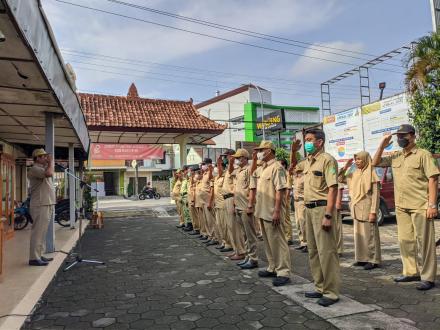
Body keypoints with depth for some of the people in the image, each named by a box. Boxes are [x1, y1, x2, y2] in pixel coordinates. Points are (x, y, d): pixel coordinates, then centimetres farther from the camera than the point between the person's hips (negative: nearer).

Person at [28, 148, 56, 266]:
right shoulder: (34, 169, -11)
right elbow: (49, 173, -27)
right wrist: (51, 162, -16)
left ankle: (39, 255, 23)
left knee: (42, 232, 15)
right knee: (38, 232, -8)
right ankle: (34, 258, -3)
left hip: (47, 205, 10)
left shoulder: (42, 169, 20)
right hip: (40, 206, -10)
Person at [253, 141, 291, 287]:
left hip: (272, 213, -10)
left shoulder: (277, 168, -13)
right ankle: (272, 268, 27)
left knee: (277, 242, -4)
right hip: (263, 212, 10)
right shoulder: (265, 168, 16)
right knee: (268, 242, 16)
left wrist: (276, 211, -24)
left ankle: (283, 272, 5)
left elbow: (280, 191, -20)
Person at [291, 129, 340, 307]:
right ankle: (320, 287, 25)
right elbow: (294, 166, 36)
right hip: (309, 209, 9)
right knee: (313, 250, 14)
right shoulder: (308, 161, 14)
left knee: (326, 251, -4)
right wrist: (293, 151, 17)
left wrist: (328, 216, -23)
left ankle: (331, 292, 7)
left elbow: (333, 188, -17)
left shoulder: (327, 160, -10)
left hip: (322, 208, -9)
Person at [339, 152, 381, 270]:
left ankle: (373, 260, 7)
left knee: (369, 235, -2)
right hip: (356, 209, 7)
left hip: (366, 208, -7)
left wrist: (373, 212, -18)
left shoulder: (371, 174, -9)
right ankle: (362, 258, 22)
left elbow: (376, 194, -12)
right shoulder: (354, 174, 10)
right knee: (358, 234, 12)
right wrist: (346, 167, 3)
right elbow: (340, 179, 17)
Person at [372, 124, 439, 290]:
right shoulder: (395, 156, 12)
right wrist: (382, 145, 3)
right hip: (401, 207, 6)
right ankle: (411, 272, 25)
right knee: (405, 240, 13)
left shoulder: (423, 154, -5)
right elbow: (375, 163, 16)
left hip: (420, 206, -6)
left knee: (424, 242, 0)